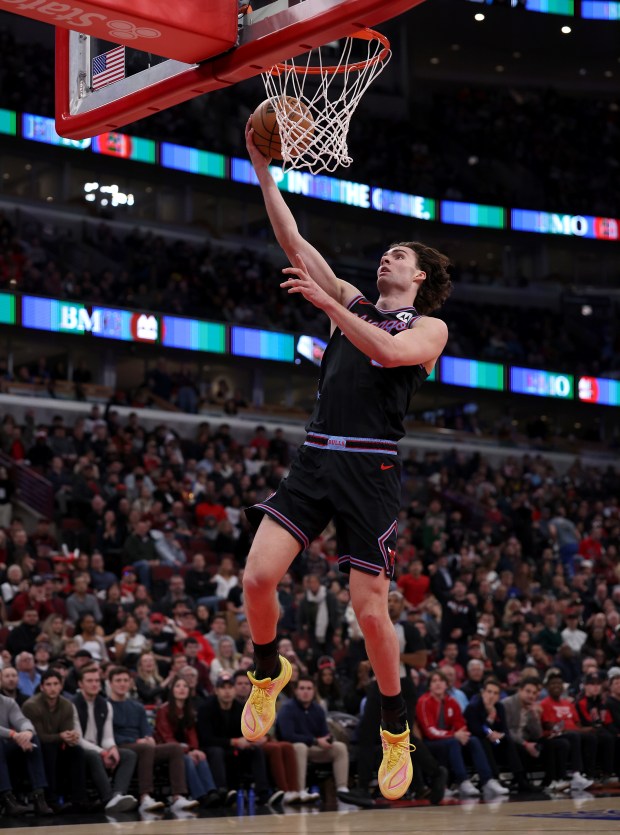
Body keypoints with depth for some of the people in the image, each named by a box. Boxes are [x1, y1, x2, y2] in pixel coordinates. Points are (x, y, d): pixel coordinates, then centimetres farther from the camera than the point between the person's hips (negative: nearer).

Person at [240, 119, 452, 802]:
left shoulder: (430, 327, 6)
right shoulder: (352, 302, 20)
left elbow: (387, 350, -17)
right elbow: (294, 242, 14)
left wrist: (323, 302, -19)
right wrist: (261, 167, 8)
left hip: (370, 470, -4)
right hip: (315, 459, 4)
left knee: (369, 611, -4)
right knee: (258, 577, -12)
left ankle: (395, 732, 15)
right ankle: (268, 675, 17)